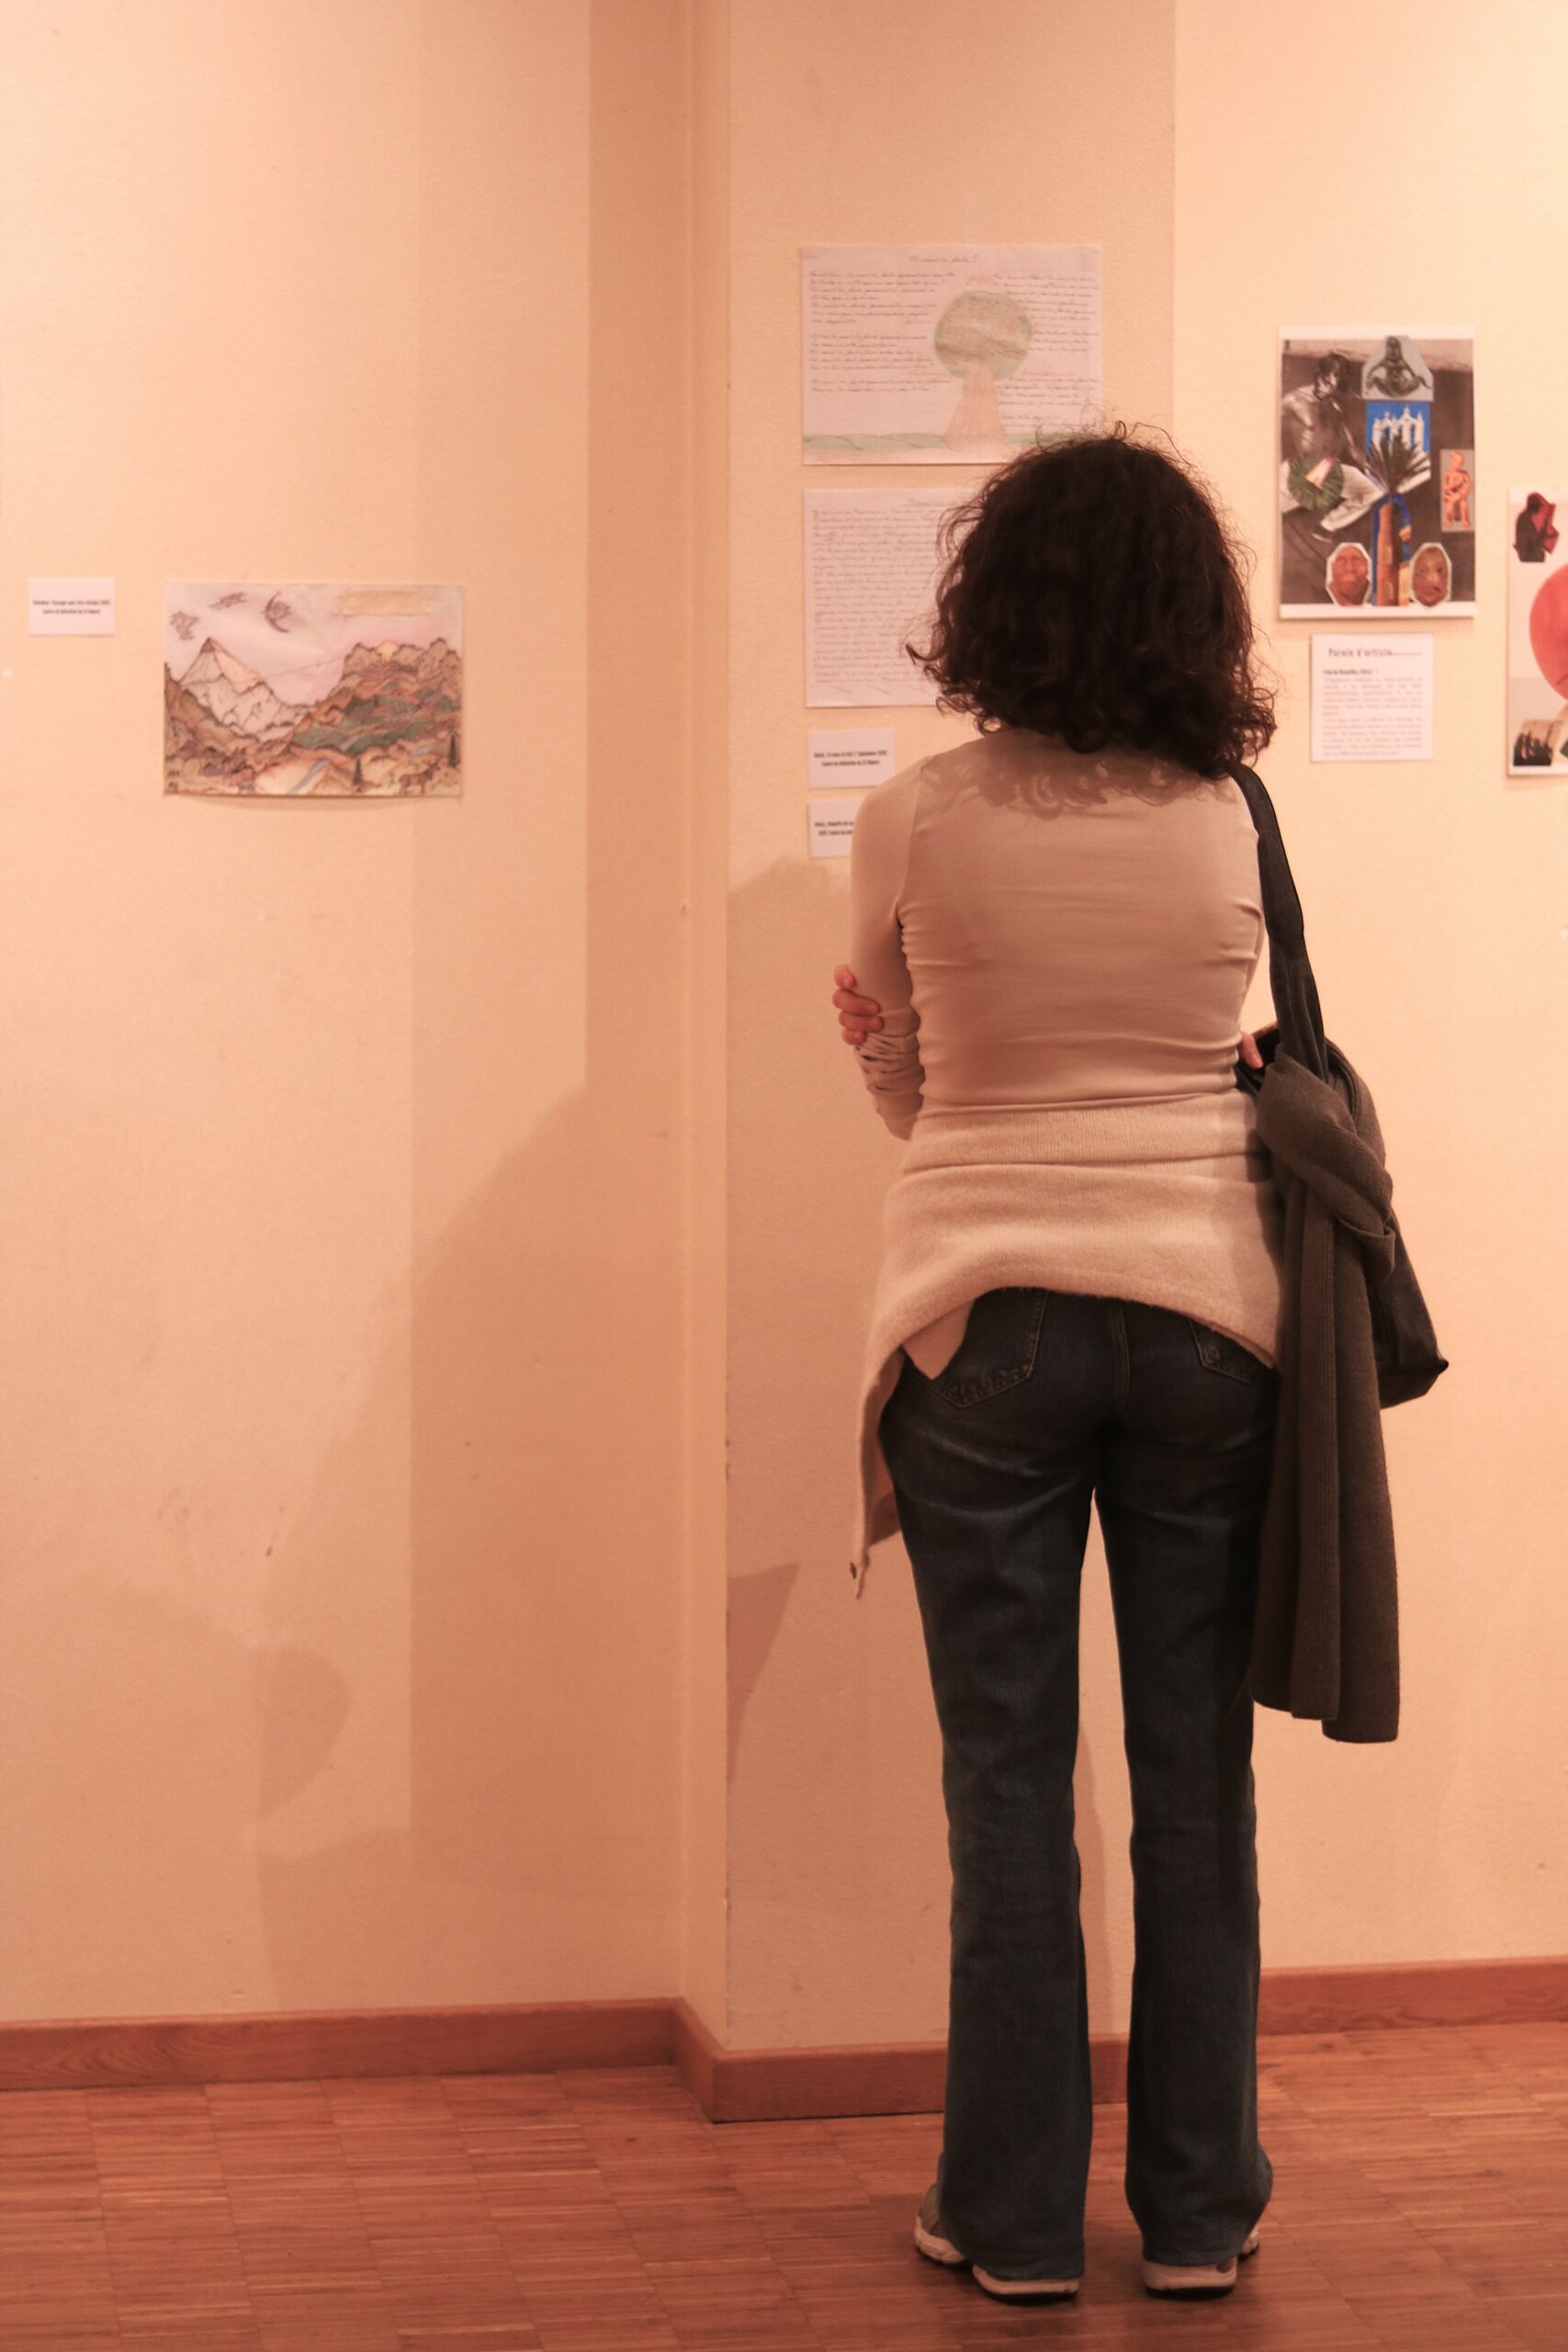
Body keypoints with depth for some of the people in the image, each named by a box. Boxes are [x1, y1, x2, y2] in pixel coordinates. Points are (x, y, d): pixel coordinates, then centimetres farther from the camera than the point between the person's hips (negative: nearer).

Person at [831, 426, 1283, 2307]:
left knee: (1009, 1781, 6)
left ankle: (1017, 2219, 13)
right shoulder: (1234, 828, -3)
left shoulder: (915, 825, -6)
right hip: (1205, 1308, 1)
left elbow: (901, 1080, 7)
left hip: (984, 1321, -1)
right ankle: (1197, 2210, 18)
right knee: (1196, 1775, 9)